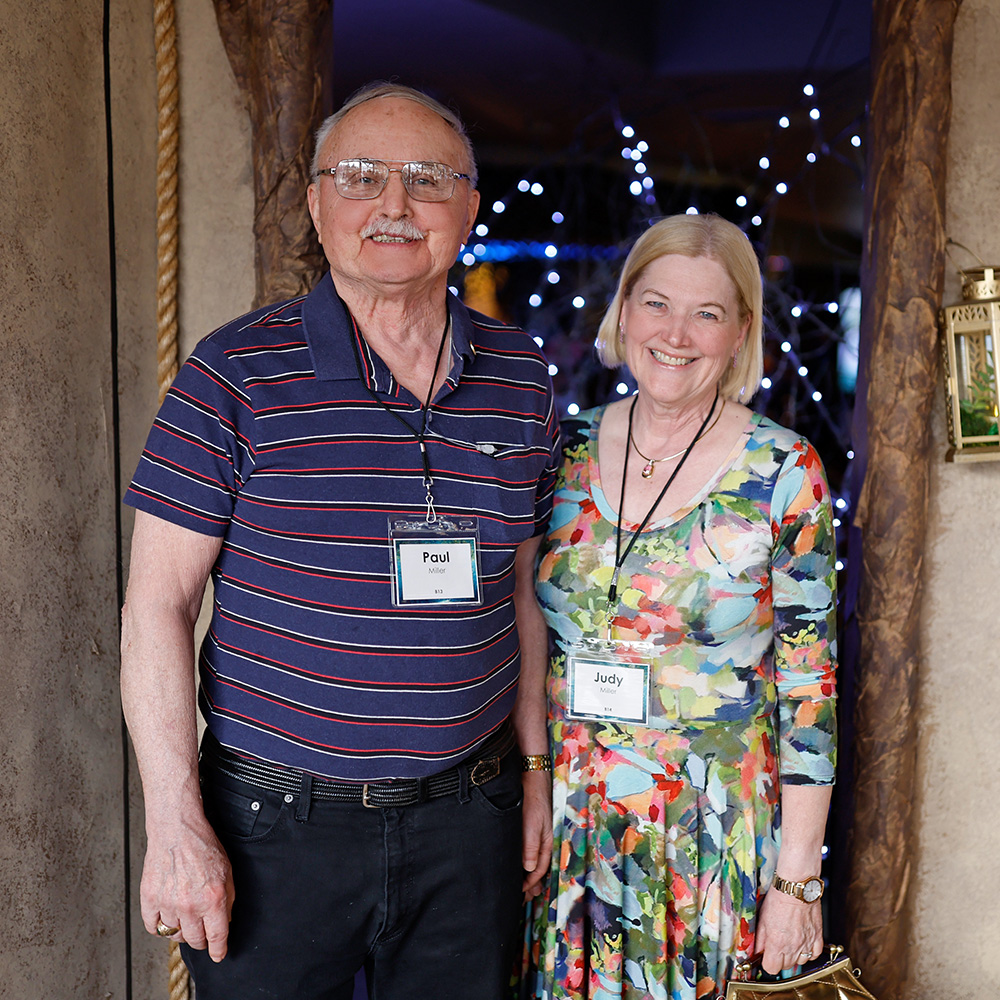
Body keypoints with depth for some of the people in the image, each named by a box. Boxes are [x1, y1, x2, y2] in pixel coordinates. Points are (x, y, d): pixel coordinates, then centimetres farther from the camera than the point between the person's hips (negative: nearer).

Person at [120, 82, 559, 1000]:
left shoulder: (522, 379, 4)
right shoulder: (236, 374, -8)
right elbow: (158, 603, -8)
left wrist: (535, 765, 11)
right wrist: (176, 824, -11)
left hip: (466, 821, 3)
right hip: (275, 822, -3)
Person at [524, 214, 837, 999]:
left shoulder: (784, 475, -10)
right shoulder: (568, 453, 0)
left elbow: (810, 689, -8)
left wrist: (798, 876, -8)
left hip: (711, 844, -3)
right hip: (566, 826, 3)